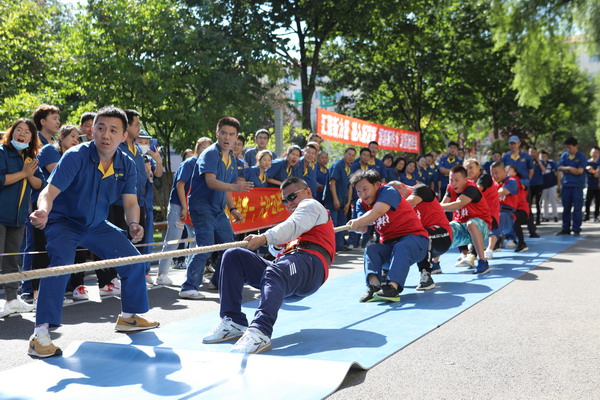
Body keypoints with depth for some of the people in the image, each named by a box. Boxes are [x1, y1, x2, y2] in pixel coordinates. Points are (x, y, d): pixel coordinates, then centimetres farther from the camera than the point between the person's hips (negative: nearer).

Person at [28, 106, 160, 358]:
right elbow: (50, 191, -31)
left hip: (97, 225, 6)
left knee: (133, 260, 6)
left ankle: (128, 316, 28)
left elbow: (130, 202, -7)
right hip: (64, 222, -6)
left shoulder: (126, 165, -6)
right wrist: (43, 211, -53)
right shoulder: (76, 156, -23)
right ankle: (40, 333, -29)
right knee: (62, 262, -31)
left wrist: (133, 224, -29)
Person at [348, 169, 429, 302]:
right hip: (388, 244, 6)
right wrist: (355, 226, -36)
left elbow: (378, 211, -35)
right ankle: (374, 285, -45)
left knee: (401, 248, -36)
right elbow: (363, 228, -13)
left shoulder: (388, 191, -14)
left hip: (414, 238, -5)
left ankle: (392, 287, -56)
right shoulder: (361, 203, 5)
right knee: (370, 249, -23)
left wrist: (358, 221, -50)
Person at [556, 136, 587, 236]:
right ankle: (566, 228, 17)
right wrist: (570, 169, -14)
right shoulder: (564, 155, 9)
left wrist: (566, 169, -5)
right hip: (566, 185, 4)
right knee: (566, 208, 9)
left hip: (577, 186, -4)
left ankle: (576, 229, 2)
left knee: (577, 208, -3)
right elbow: (560, 168, 2)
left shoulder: (581, 157, -3)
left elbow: (580, 171, -12)